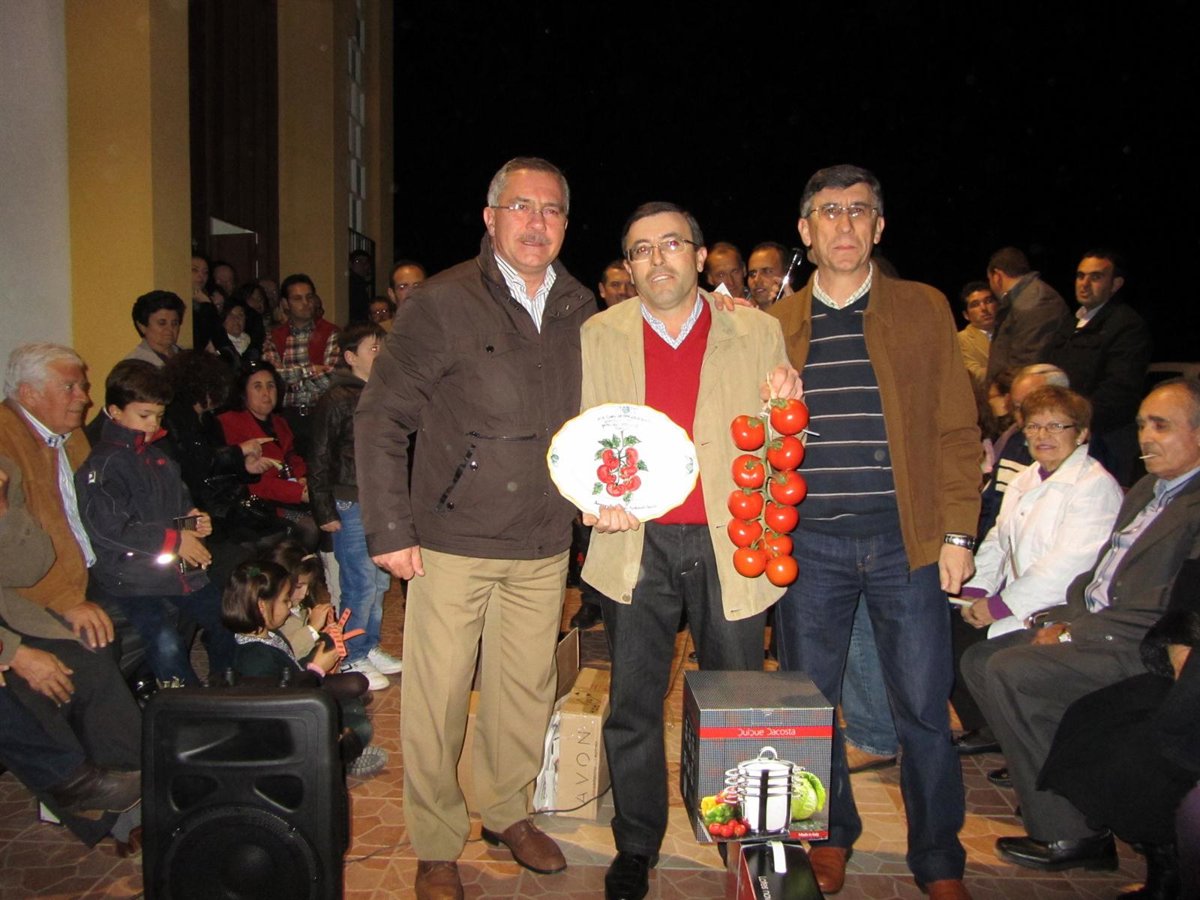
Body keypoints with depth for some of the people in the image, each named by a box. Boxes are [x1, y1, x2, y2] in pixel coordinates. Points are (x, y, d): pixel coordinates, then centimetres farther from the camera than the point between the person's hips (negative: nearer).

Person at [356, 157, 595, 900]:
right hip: (453, 541, -4)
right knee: (437, 697, 4)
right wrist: (390, 529, -10)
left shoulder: (581, 311, 7)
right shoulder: (443, 304, -8)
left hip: (544, 546, 4)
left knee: (526, 688, 14)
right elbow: (380, 420, -7)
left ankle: (507, 811, 38)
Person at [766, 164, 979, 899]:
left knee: (924, 708, 5)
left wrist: (957, 534, -4)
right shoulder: (776, 324, 9)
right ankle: (831, 836, 32)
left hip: (908, 540, -1)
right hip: (808, 542, 2)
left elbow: (955, 427, 2)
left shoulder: (924, 309, 5)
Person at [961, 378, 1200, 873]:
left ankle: (1073, 834, -8)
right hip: (1092, 628, 10)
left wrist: (1074, 634, -16)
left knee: (1010, 670, -22)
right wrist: (1061, 618, 2)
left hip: (1142, 650, -10)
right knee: (979, 658, 1)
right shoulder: (1144, 491, 18)